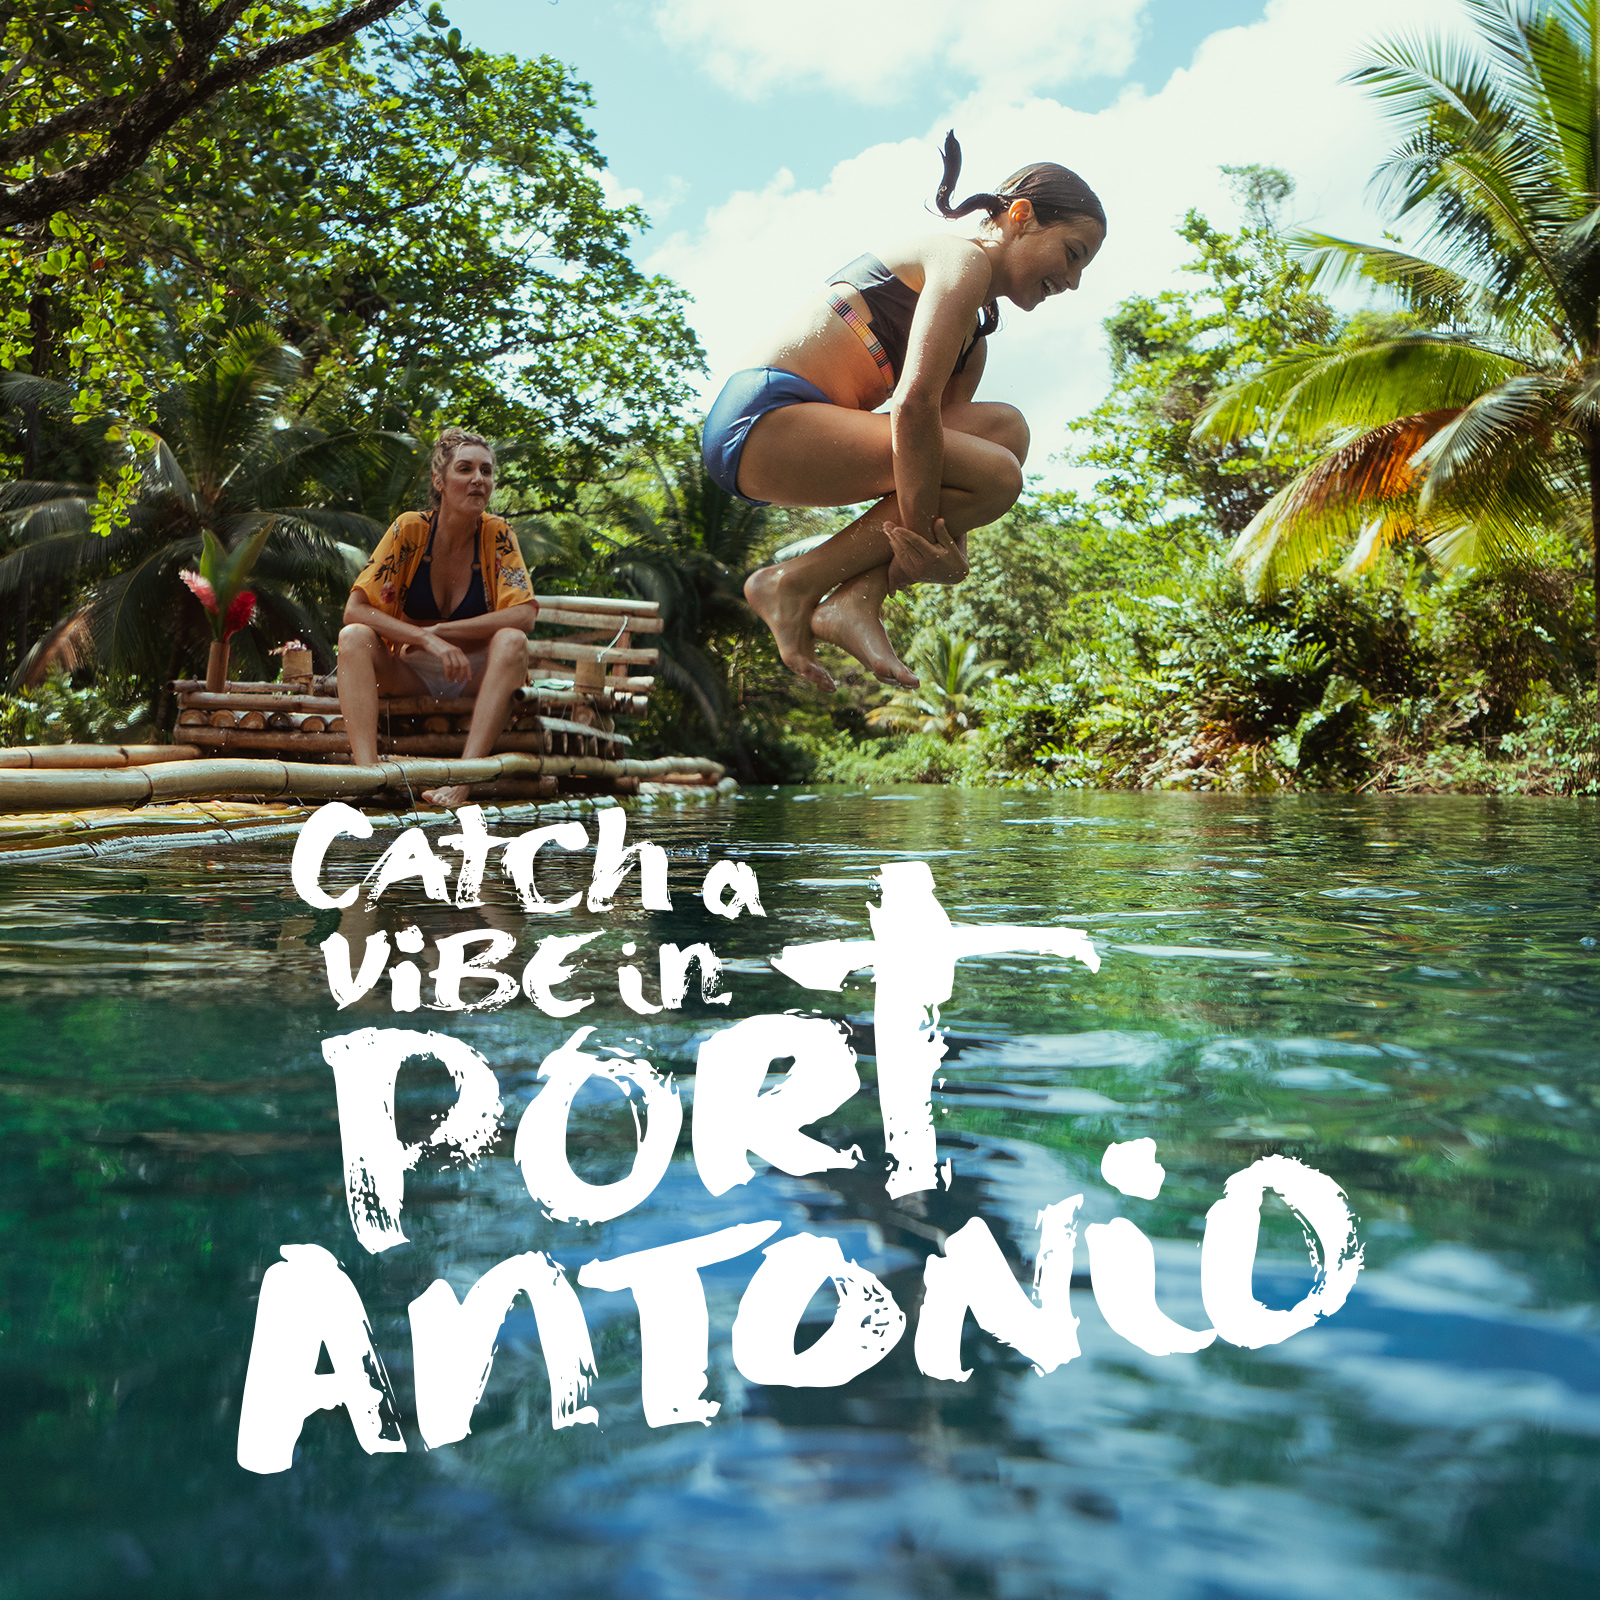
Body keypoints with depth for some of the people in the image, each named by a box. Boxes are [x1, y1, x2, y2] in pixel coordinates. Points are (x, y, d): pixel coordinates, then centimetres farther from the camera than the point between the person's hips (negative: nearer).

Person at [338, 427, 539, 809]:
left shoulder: (497, 535, -8)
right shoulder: (410, 529, -9)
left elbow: (524, 615, -19)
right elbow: (354, 609, -15)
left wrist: (440, 630, -22)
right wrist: (426, 639, -28)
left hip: (474, 677, 0)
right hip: (408, 677, 1)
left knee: (512, 641, -30)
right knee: (354, 636, -26)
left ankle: (462, 779, -42)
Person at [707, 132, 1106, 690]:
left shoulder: (973, 338, 23)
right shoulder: (964, 259, -6)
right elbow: (914, 402, -20)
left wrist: (947, 546, -11)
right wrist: (921, 532, -20)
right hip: (763, 417, -10)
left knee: (1004, 427, 4)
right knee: (996, 475, -16)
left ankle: (858, 600, -10)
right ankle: (793, 583, -11)